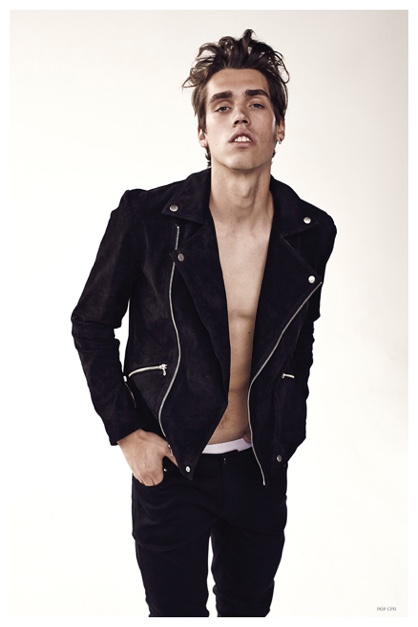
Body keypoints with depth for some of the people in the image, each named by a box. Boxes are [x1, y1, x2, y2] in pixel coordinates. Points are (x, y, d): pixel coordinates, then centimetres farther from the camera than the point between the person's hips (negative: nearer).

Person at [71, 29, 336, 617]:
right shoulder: (146, 216, -15)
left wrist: (288, 430, 12)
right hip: (169, 465, -3)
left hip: (261, 467, 3)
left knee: (249, 607, 23)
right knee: (175, 610, 13)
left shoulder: (314, 232, -5)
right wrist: (127, 432, -7)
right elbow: (91, 323, -4)